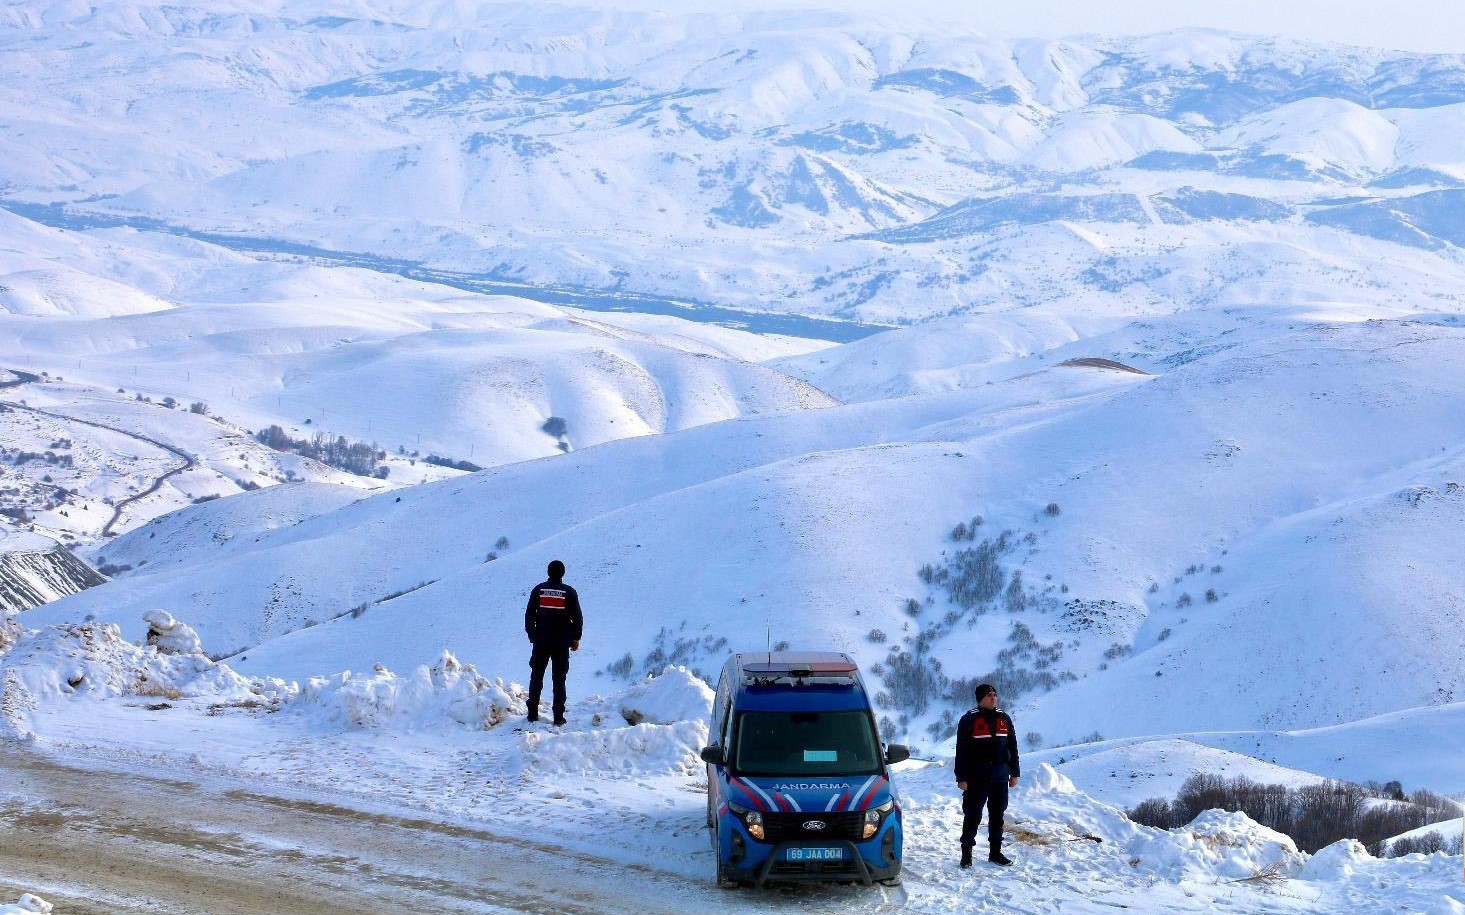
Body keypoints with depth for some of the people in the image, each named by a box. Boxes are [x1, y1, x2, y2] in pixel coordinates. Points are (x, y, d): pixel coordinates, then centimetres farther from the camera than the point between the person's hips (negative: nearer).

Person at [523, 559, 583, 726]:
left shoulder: (538, 590, 1)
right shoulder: (569, 592, -3)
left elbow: (529, 614, 4)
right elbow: (577, 617, -1)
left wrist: (531, 634, 13)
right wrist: (576, 638, 8)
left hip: (541, 640, 1)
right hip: (562, 642, -1)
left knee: (536, 676, 11)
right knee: (559, 679, 3)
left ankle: (533, 713, 10)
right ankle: (558, 716, -1)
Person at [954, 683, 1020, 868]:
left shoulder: (1004, 719, 10)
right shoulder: (969, 720, -5)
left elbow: (1012, 747, 16)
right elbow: (961, 751, -7)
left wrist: (1014, 773, 12)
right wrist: (962, 777, -12)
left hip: (1000, 776, 5)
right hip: (977, 778, -5)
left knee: (997, 814, 10)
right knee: (973, 814, -2)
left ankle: (995, 852, 19)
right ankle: (966, 853, 8)